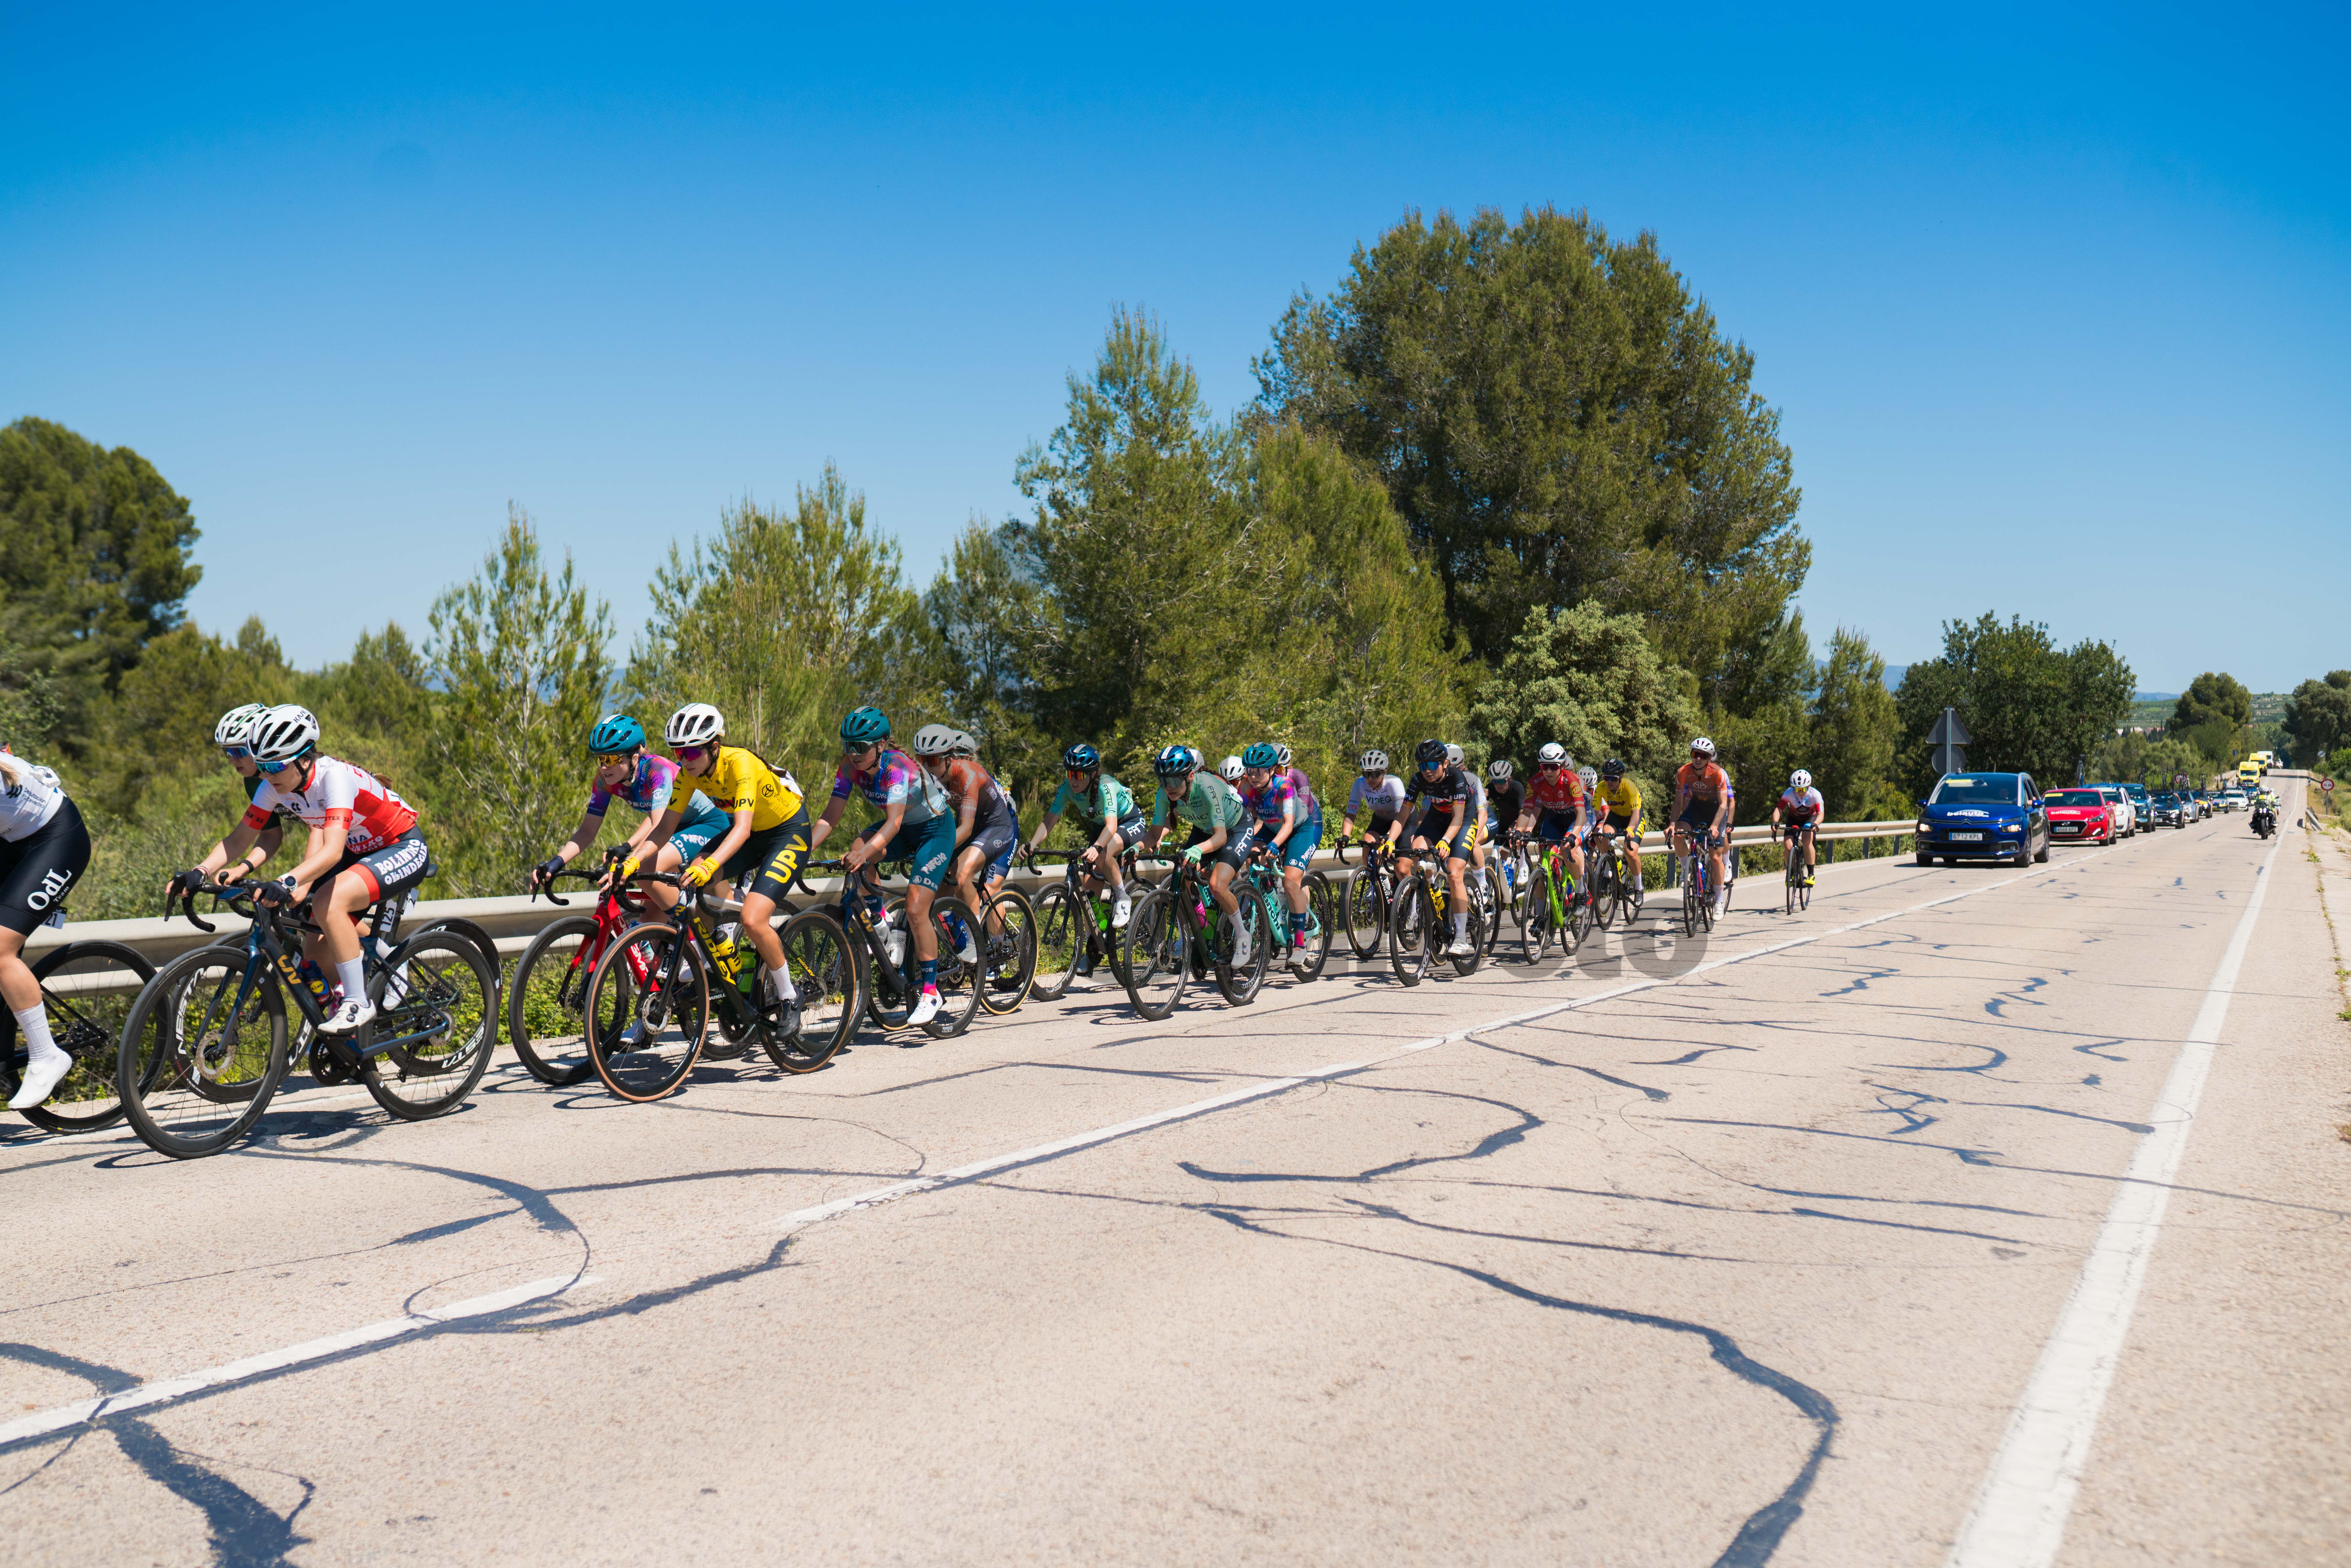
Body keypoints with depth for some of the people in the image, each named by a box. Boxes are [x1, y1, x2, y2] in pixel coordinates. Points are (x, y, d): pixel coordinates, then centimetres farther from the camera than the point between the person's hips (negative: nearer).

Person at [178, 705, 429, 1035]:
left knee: (329, 901, -31)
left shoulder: (334, 776, -31)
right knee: (315, 954, -2)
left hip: (405, 849, -8)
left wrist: (288, 884, -55)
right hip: (359, 852, 8)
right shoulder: (275, 785, -10)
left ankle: (359, 1004, -19)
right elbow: (239, 838, -4)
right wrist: (200, 872, -20)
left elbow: (333, 851, -41)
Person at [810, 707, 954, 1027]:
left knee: (915, 910, -17)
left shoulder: (896, 767, -32)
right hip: (904, 828, 6)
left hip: (935, 828, -6)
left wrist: (867, 852, -60)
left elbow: (894, 822, -43)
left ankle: (929, 991, -3)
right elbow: (830, 816, -17)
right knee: (857, 852, -26)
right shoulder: (850, 768, -14)